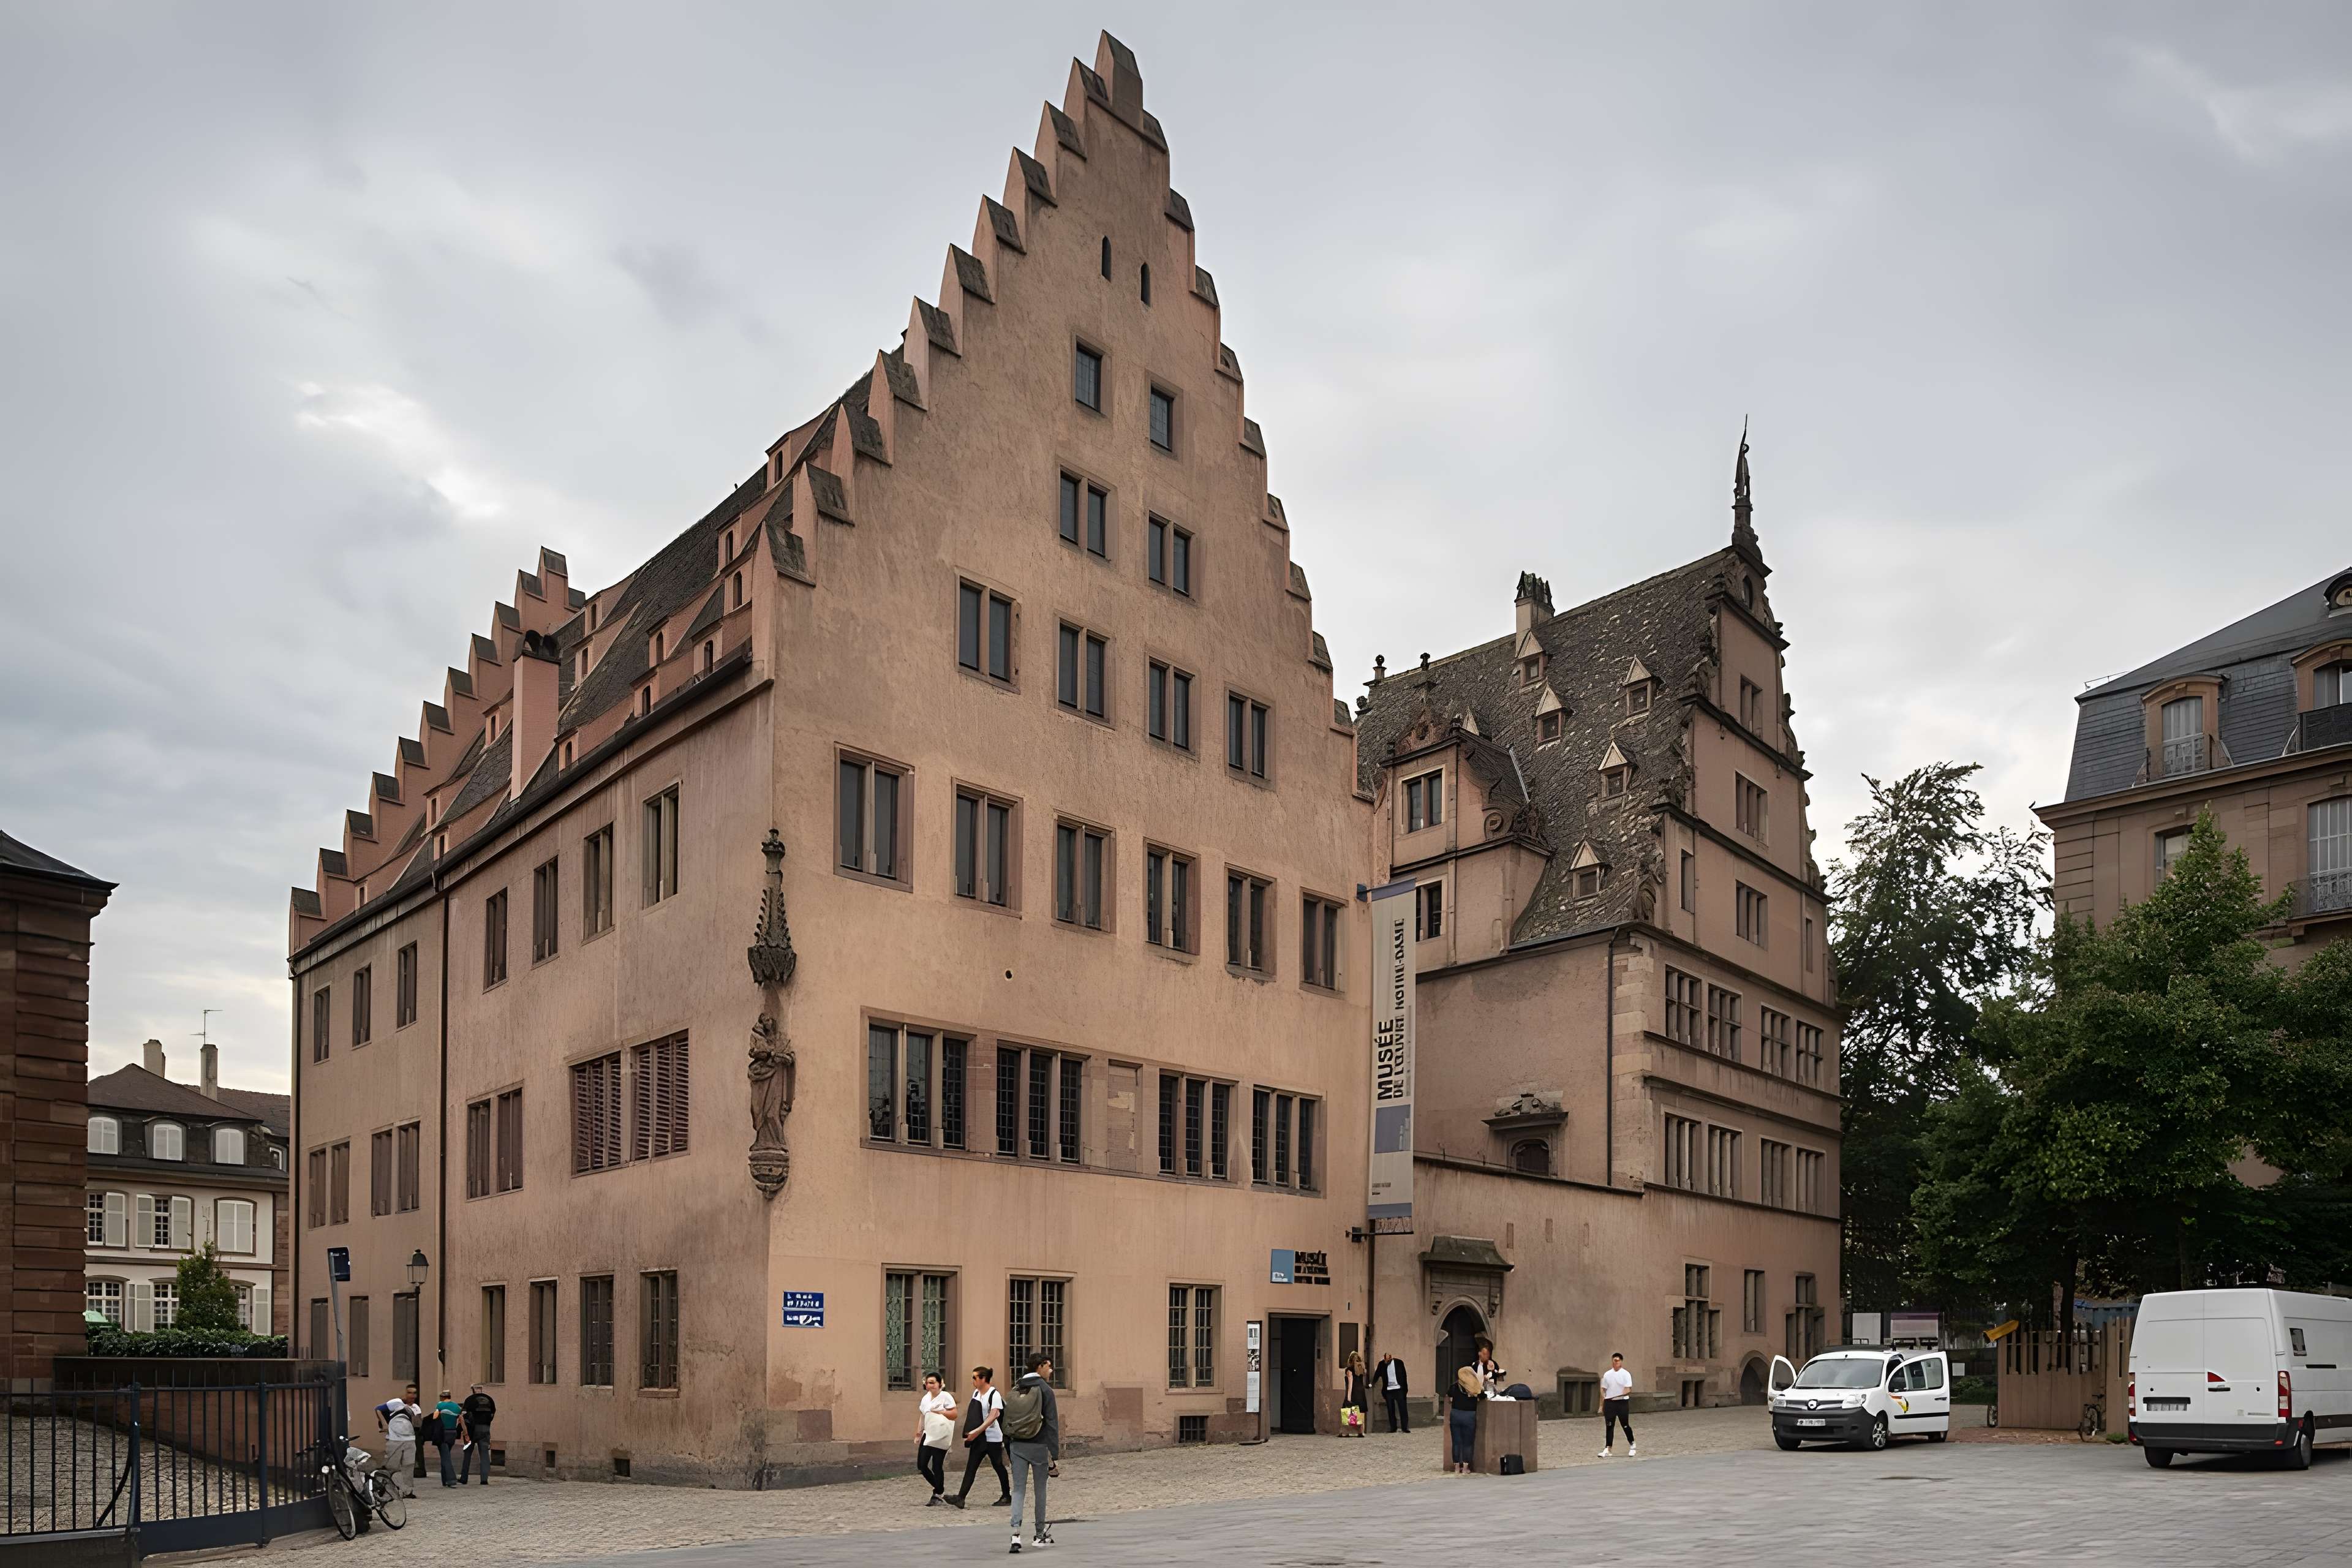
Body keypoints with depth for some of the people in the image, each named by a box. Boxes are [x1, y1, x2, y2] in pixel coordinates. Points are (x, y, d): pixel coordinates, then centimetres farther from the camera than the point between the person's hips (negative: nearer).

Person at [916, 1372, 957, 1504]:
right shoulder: (926, 1398, 13)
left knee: (937, 1467, -4)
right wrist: (918, 1433, 17)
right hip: (928, 1435, 7)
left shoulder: (946, 1397, -8)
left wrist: (940, 1412, -21)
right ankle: (940, 1489, 22)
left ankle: (937, 1495, 10)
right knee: (921, 1465, 3)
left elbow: (954, 1414, -13)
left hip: (941, 1438, -7)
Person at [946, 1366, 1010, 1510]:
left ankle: (1007, 1497, 18)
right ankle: (960, 1498, -10)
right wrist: (970, 1432, 11)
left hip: (993, 1438, -7)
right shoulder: (976, 1393, 9)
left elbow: (993, 1416, -23)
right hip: (978, 1438, 7)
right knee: (971, 1467, -2)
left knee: (998, 1466, 4)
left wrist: (977, 1431, -29)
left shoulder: (994, 1395, -15)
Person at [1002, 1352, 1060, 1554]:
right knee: (1040, 1490, 10)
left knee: (1018, 1489, 4)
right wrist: (1055, 1454, -11)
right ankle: (1039, 1534, 19)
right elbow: (1052, 1423, -12)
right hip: (1038, 1446, -4)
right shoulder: (1044, 1390, -8)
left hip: (1017, 1446, 4)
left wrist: (1008, 1446, 15)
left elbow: (1007, 1421, 9)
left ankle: (1016, 1532, -15)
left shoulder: (1015, 1390, 8)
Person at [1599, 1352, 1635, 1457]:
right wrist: (1602, 1405, 9)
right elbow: (1603, 1390, 11)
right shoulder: (1607, 1374, 8)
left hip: (1622, 1402, -3)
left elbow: (1628, 1389, -9)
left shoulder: (1626, 1374, -2)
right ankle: (1607, 1449, 3)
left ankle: (1632, 1445, 24)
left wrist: (1622, 1394, -30)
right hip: (1609, 1402, 3)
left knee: (1625, 1425, 4)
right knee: (1609, 1426, 2)